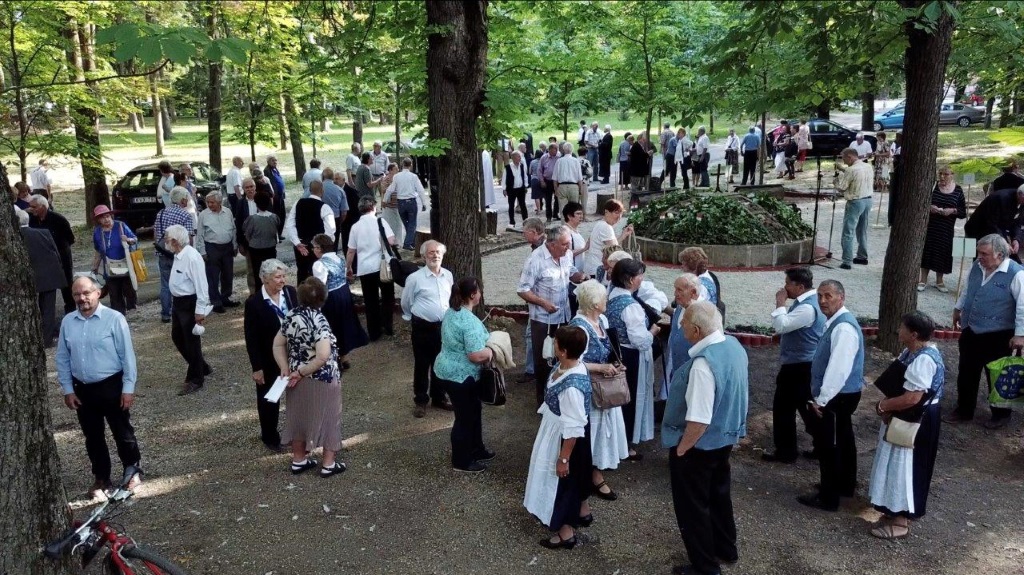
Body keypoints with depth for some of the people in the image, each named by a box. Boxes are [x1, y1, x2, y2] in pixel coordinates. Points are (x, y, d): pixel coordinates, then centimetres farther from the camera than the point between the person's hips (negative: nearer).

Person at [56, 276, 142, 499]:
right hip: (82, 389, 4)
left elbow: (127, 355, -11)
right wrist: (68, 390, 5)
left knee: (122, 432, 8)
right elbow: (62, 358, 8)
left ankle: (133, 470, 29)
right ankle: (101, 478, 30)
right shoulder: (67, 322, 1)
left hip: (112, 385, -4)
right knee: (92, 437, 15)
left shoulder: (114, 319, -13)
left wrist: (128, 388, -11)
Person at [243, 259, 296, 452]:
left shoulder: (291, 292, -8)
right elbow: (251, 339, -14)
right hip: (269, 360, -4)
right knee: (268, 399, 15)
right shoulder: (254, 303, -19)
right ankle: (270, 437, 36)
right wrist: (257, 368, -13)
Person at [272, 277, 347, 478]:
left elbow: (278, 344, 4)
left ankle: (299, 460, 34)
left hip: (297, 378, 7)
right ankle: (329, 464, 21)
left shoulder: (290, 315, -4)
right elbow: (323, 356, -33)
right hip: (322, 380, -6)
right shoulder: (318, 320, -25)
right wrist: (301, 373, -20)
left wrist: (286, 369, -1)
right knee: (326, 418, 10)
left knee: (299, 416, 21)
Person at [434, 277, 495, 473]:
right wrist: (492, 351, -10)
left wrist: (486, 347, 13)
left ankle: (476, 449, 37)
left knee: (473, 410, 23)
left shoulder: (451, 312, 4)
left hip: (448, 370, 10)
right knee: (465, 417, 6)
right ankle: (461, 462, 21)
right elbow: (477, 355, -29)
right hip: (460, 376, -10)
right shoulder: (470, 321, -26)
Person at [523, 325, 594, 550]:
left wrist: (563, 458, -22)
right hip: (560, 429, 9)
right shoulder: (571, 365, -10)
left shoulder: (571, 386, -38)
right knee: (577, 473, 28)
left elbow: (573, 428, -30)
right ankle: (583, 511, 52)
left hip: (565, 437, -9)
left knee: (564, 479, 11)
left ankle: (566, 532, 31)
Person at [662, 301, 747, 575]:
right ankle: (726, 549, 48)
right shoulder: (734, 345, -5)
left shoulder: (704, 363, -34)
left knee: (693, 506, 12)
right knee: (718, 494, 28)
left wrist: (681, 449, -16)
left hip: (700, 444, -9)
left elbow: (699, 420, -31)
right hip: (726, 437, 9)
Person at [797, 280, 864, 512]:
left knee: (828, 446, 0)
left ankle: (828, 498, 11)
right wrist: (822, 396, 15)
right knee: (842, 441, 22)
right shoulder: (836, 321, 7)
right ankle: (845, 485, 39)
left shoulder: (843, 327, -25)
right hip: (841, 394, 10)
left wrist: (821, 399, -22)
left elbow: (838, 369, -28)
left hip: (837, 396, -10)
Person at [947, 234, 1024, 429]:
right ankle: (964, 410, 31)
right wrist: (958, 309, 26)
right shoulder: (977, 267, 1)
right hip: (971, 331, 6)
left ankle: (1001, 414, 28)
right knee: (966, 374, 15)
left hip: (997, 336, -6)